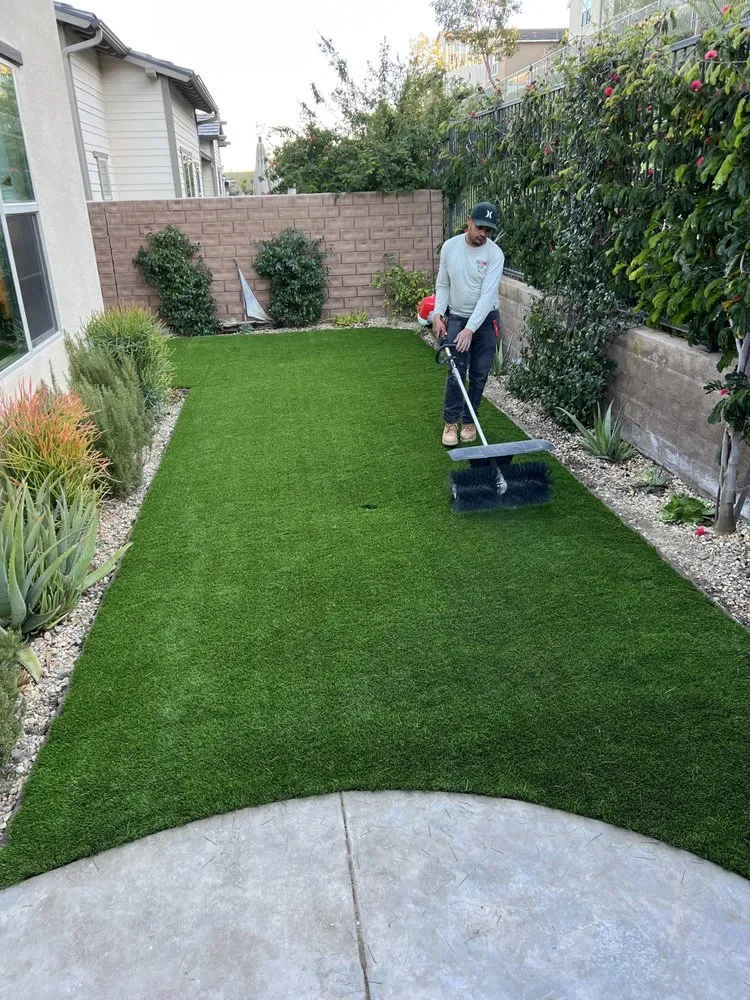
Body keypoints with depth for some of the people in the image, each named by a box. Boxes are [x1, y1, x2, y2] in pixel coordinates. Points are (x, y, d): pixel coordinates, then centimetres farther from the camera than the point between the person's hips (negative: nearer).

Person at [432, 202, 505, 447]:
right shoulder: (449, 246, -5)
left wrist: (470, 329, -30)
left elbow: (488, 295, -22)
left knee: (479, 373, 4)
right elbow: (443, 285, 3)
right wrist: (438, 314, -10)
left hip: (485, 320, -1)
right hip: (456, 317, 1)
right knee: (456, 371, -8)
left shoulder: (495, 254, -16)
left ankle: (469, 420, 19)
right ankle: (451, 422, 1)